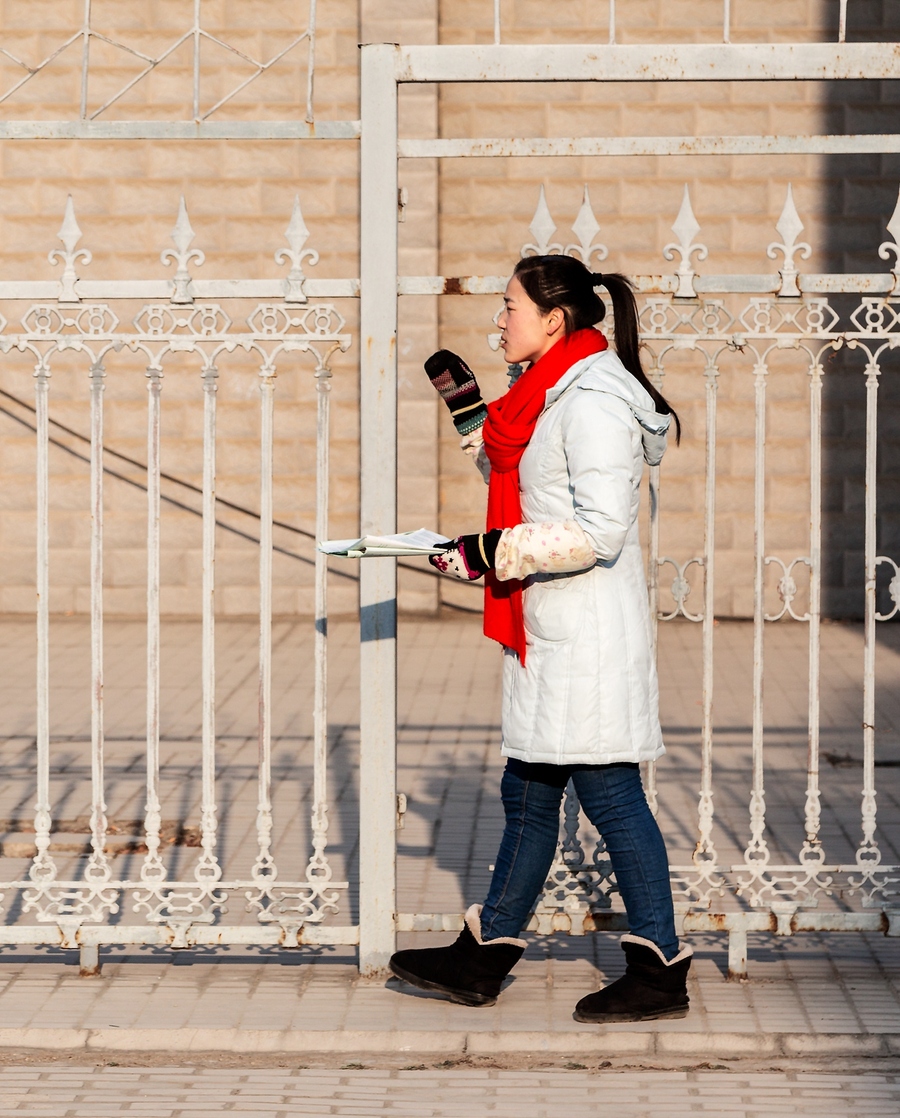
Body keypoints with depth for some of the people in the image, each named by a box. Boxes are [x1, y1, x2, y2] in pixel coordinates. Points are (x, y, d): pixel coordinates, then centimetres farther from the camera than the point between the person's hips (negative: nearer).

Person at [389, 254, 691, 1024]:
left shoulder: (593, 400, -17)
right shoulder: (550, 396, 14)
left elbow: (600, 529, -23)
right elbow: (521, 487, 27)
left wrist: (494, 553, -19)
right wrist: (467, 409, 20)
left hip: (590, 635, -10)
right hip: (550, 634, 10)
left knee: (609, 792, -5)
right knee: (528, 793, 15)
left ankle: (661, 972, 2)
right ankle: (484, 959, 24)